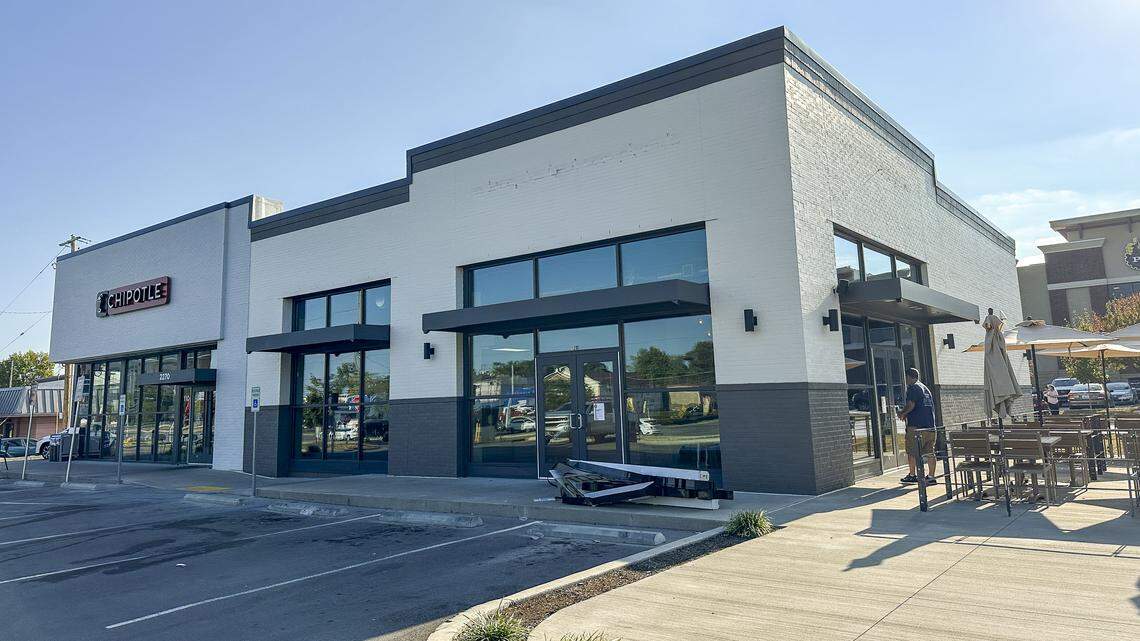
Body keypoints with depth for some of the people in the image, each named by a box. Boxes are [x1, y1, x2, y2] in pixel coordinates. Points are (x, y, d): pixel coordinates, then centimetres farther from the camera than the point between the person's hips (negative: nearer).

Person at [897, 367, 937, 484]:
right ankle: (931, 476, 6)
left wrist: (902, 413, 0)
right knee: (930, 452, 6)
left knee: (912, 452, 1)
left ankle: (912, 475, 4)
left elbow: (911, 405, -17)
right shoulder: (925, 388, 20)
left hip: (916, 426, -8)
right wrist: (905, 413, 23)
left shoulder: (912, 388, -7)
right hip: (930, 425, 8)